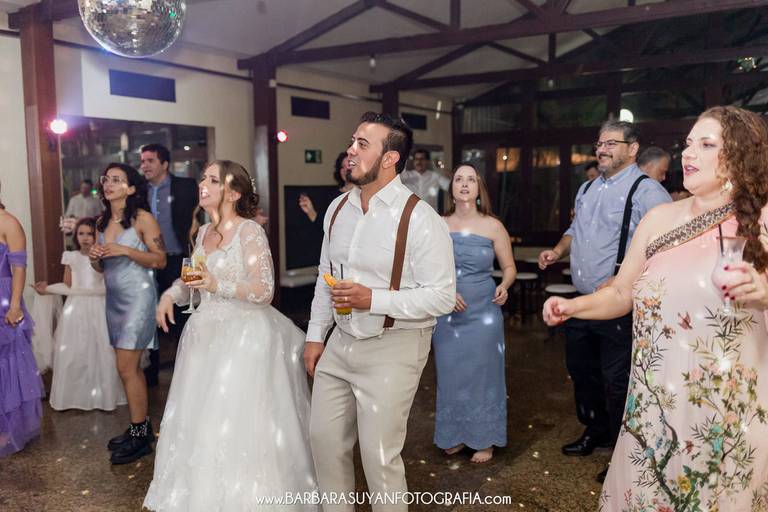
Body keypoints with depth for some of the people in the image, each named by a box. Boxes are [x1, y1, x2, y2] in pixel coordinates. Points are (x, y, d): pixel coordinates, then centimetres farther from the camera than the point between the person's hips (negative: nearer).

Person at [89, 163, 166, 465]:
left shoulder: (142, 218, -9)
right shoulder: (103, 221, 11)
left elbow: (160, 260, -11)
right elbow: (102, 267, 18)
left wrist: (126, 250, -20)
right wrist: (94, 259, -3)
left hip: (137, 297, -7)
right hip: (114, 298, 7)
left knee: (126, 367, -7)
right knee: (130, 366, 11)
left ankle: (139, 436, 4)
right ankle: (141, 427, 22)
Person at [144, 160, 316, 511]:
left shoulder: (250, 231, -11)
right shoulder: (204, 232, 11)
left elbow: (265, 291, -17)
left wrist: (218, 286, -27)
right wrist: (171, 294, 3)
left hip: (245, 336, -7)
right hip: (207, 336, 8)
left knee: (240, 423, -3)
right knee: (200, 421, 12)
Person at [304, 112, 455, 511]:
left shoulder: (419, 218, -17)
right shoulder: (338, 209, 4)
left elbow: (442, 296, -18)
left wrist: (373, 299, -25)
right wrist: (315, 337, 13)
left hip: (393, 348, -6)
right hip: (340, 343, 7)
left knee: (379, 455, 3)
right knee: (324, 439, 16)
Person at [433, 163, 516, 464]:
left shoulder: (493, 226, -3)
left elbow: (509, 267, 4)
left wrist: (504, 286, -15)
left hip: (484, 313, -1)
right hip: (447, 312, 2)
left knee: (482, 373, 8)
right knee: (450, 373, 11)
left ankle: (484, 439, 27)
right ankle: (455, 435, 31)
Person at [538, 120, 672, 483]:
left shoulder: (647, 192, -14)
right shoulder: (587, 190, 12)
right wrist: (558, 251, 9)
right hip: (581, 302, 8)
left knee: (617, 382, 3)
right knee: (581, 370, 21)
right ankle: (595, 431, 44)